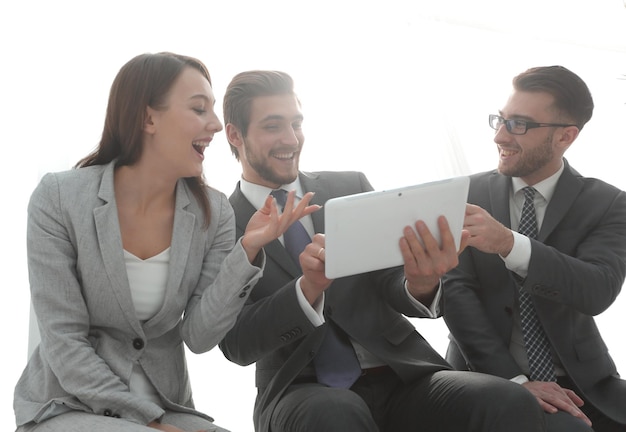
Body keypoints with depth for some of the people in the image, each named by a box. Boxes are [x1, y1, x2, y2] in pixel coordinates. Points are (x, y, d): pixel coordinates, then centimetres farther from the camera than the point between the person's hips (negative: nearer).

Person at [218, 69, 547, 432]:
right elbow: (236, 344, -8)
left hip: (400, 374, 3)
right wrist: (308, 288, -26)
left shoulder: (351, 188, 9)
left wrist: (421, 285, -23)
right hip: (303, 391, -3)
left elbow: (393, 287, 2)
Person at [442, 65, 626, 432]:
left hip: (583, 380, 2)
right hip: (490, 378, -2)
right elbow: (456, 289, -6)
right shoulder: (469, 194, 1)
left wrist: (509, 244, -33)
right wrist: (513, 380, -17)